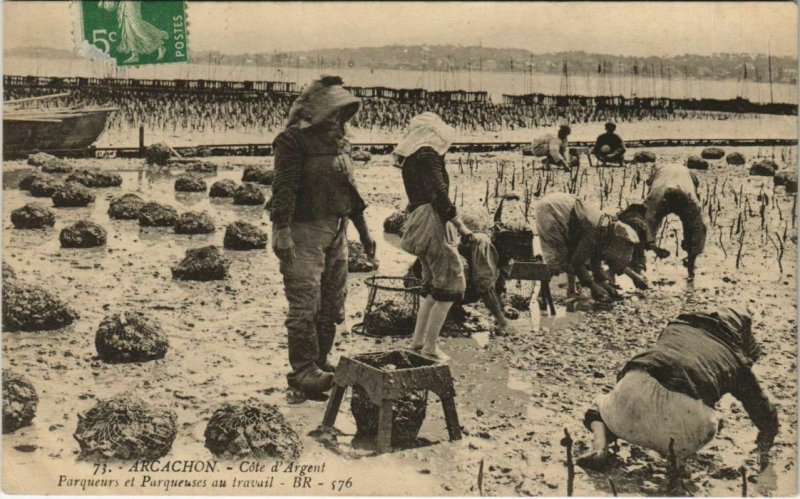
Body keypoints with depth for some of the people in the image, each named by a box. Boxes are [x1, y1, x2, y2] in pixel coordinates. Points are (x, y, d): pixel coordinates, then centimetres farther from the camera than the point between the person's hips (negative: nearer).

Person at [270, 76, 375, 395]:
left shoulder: (340, 142, 14)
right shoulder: (294, 140, -10)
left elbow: (349, 188, 21)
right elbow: (283, 187, -18)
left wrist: (363, 231, 22)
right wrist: (281, 231, -26)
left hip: (336, 229, 8)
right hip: (303, 229, -8)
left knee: (333, 304, 12)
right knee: (306, 303, -8)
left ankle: (320, 363, 24)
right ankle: (302, 370, 0)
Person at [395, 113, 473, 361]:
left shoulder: (409, 157, 17)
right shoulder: (427, 155, -12)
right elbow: (439, 196, -18)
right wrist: (462, 227, -16)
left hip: (420, 223, 10)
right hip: (432, 222, -10)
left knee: (432, 283, 19)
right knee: (452, 284, -6)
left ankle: (417, 341, 22)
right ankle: (430, 347, -4)